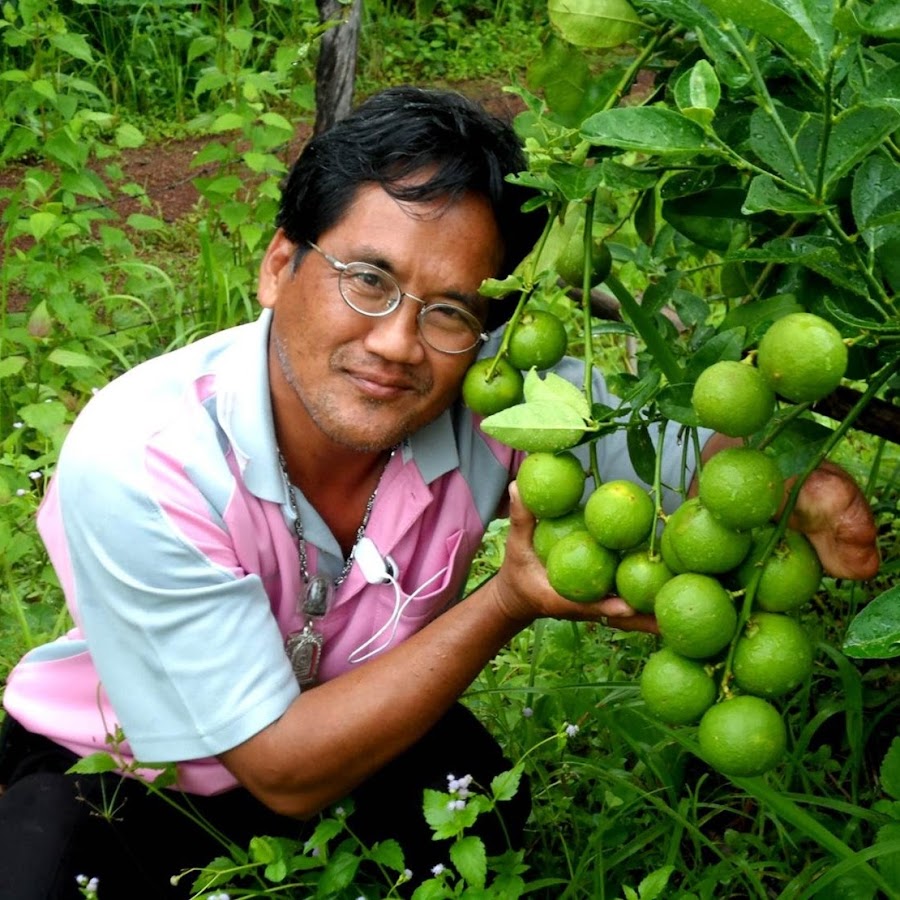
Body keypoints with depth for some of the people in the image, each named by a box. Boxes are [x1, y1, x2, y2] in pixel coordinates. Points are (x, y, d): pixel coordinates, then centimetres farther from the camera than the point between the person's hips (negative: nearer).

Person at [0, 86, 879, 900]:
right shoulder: (135, 464, -33)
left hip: (363, 734, 3)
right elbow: (287, 773, -29)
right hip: (129, 784, -2)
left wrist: (804, 484, -41)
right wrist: (511, 604, -38)